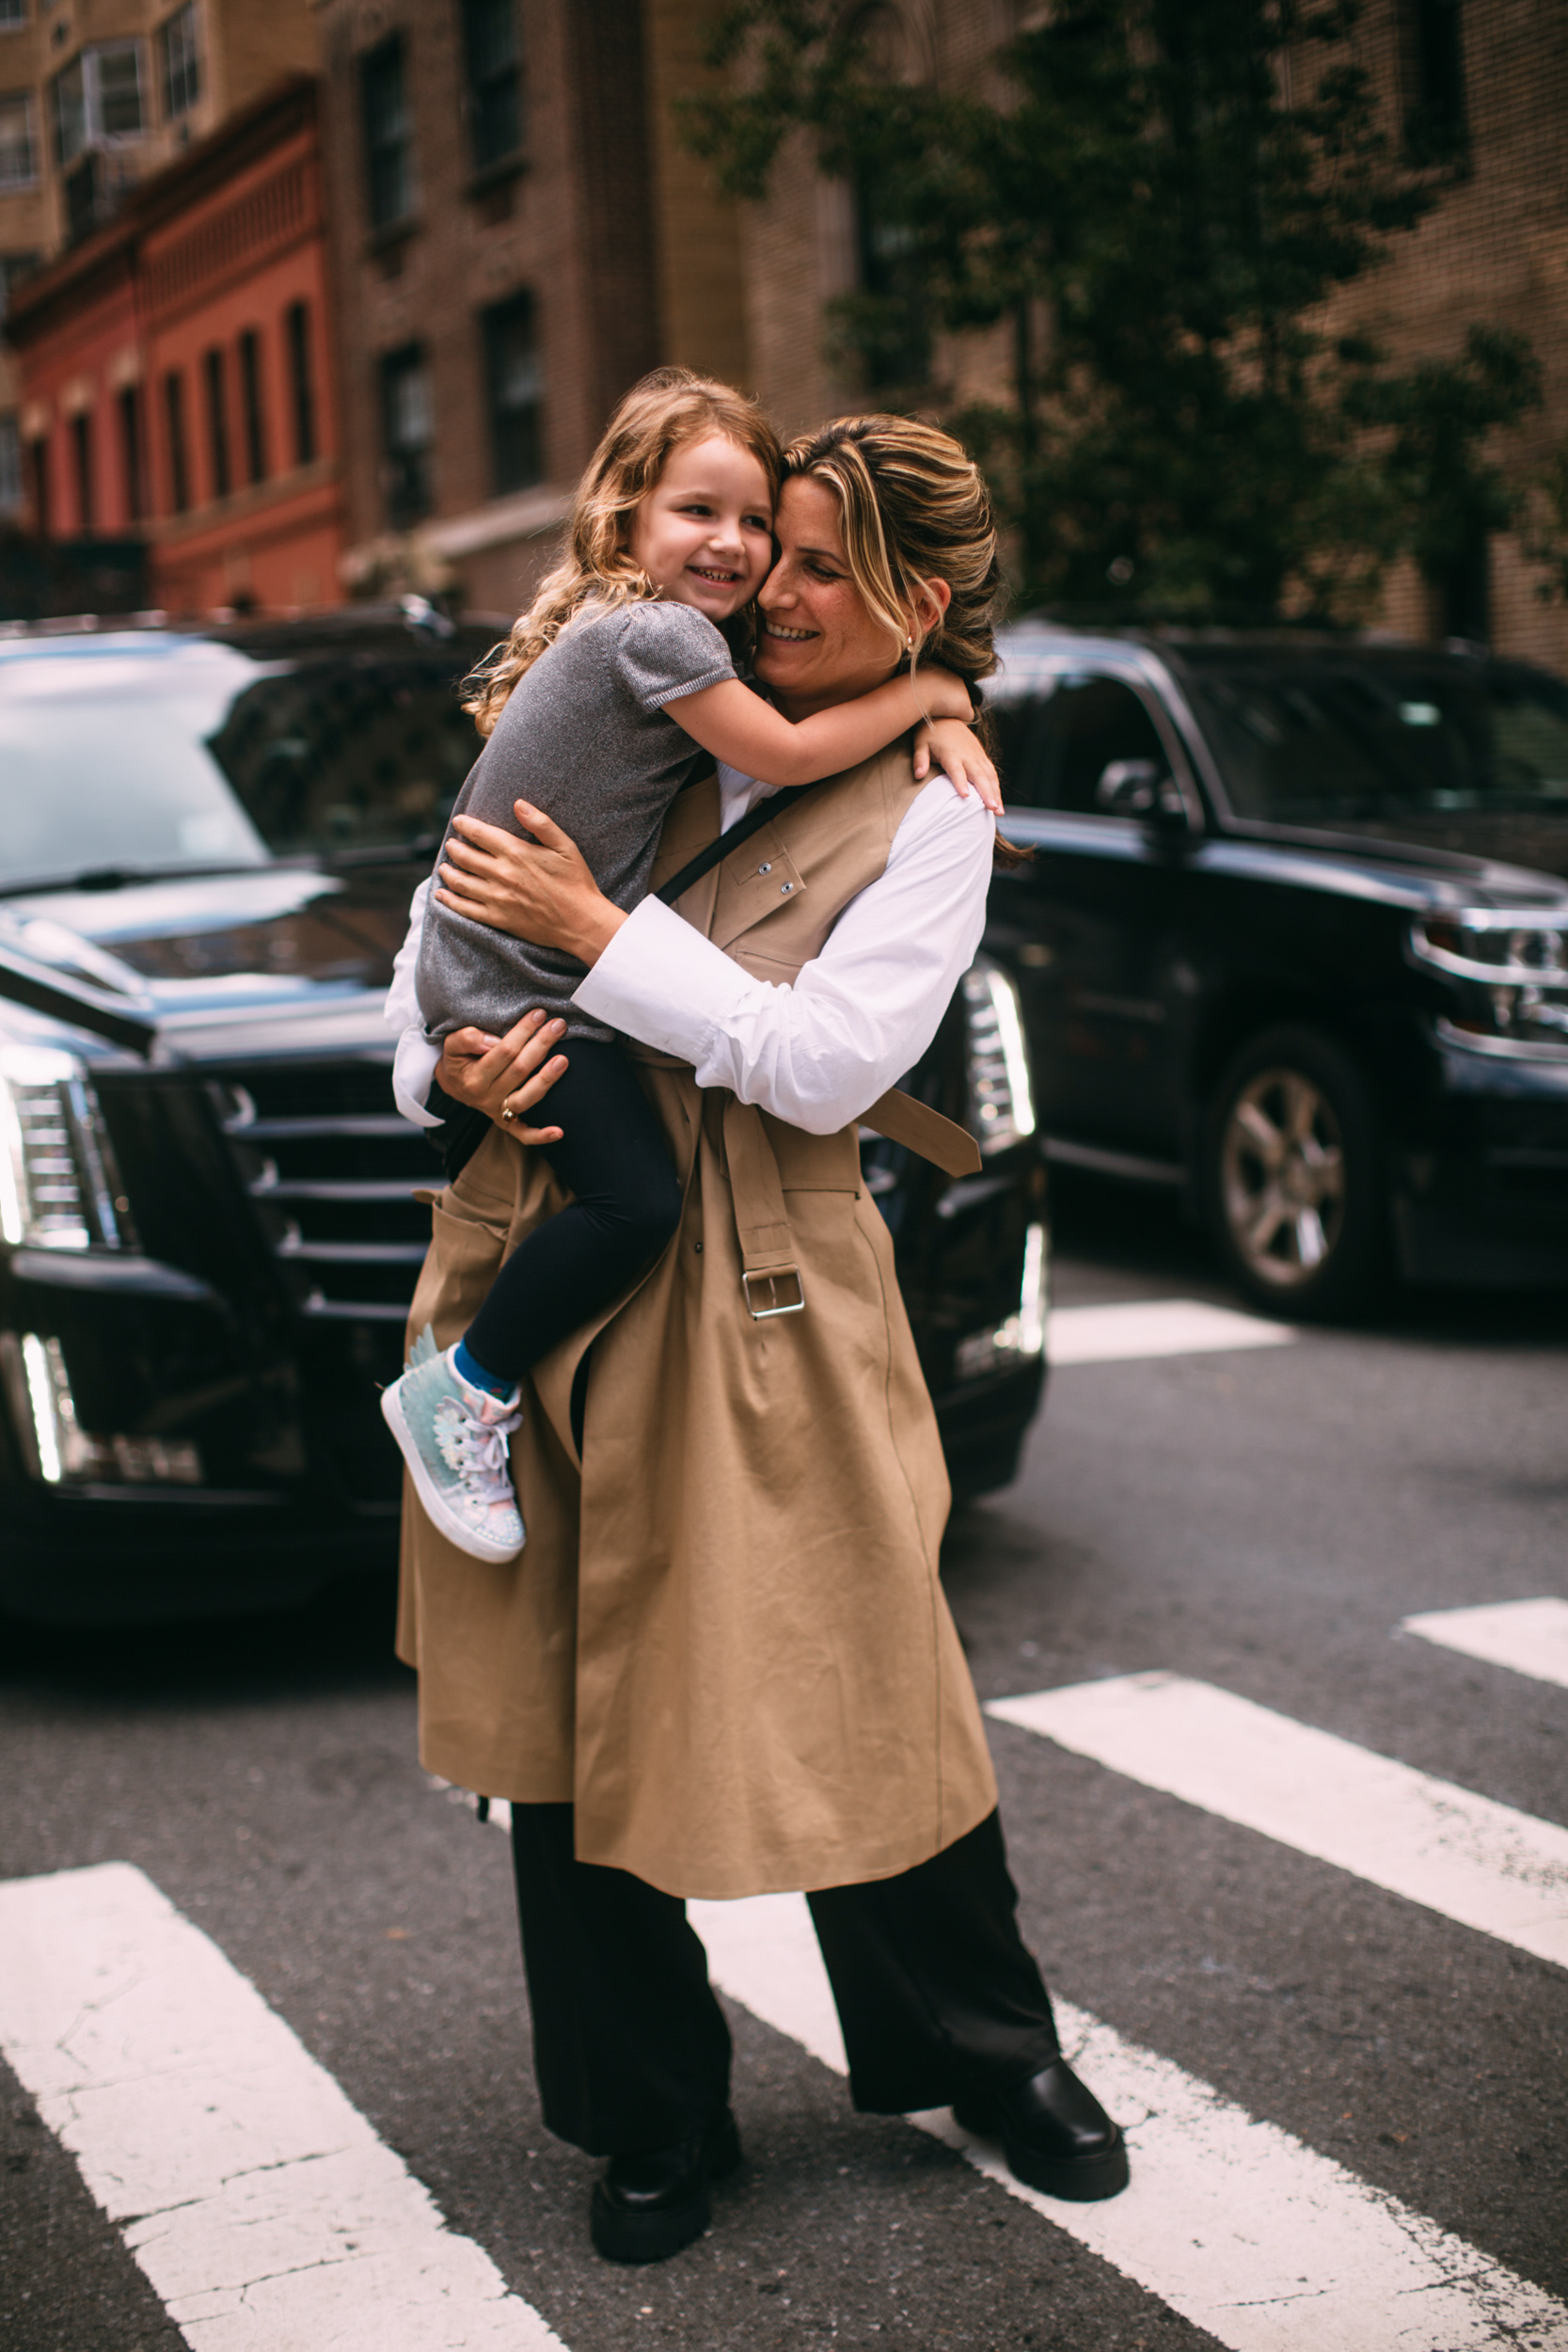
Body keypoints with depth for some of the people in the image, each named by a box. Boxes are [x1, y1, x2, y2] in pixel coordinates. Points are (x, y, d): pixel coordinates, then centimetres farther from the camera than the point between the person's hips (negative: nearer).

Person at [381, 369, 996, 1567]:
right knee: (638, 1200, -19)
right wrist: (927, 690, -7)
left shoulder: (693, 625, 9)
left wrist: (938, 725, -1)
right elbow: (789, 754, -20)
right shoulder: (655, 629, -19)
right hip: (515, 983, -10)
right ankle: (465, 1389, -4)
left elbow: (821, 671, 17)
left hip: (535, 963, 10)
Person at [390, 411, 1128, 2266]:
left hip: (755, 1297, -4)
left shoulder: (928, 814, -2)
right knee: (559, 1698, 8)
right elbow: (465, 919, 17)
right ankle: (651, 2118, 25)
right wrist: (461, 1053, -4)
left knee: (850, 1695, 3)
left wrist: (596, 932, -14)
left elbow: (824, 1065, -14)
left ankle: (994, 2054, 29)